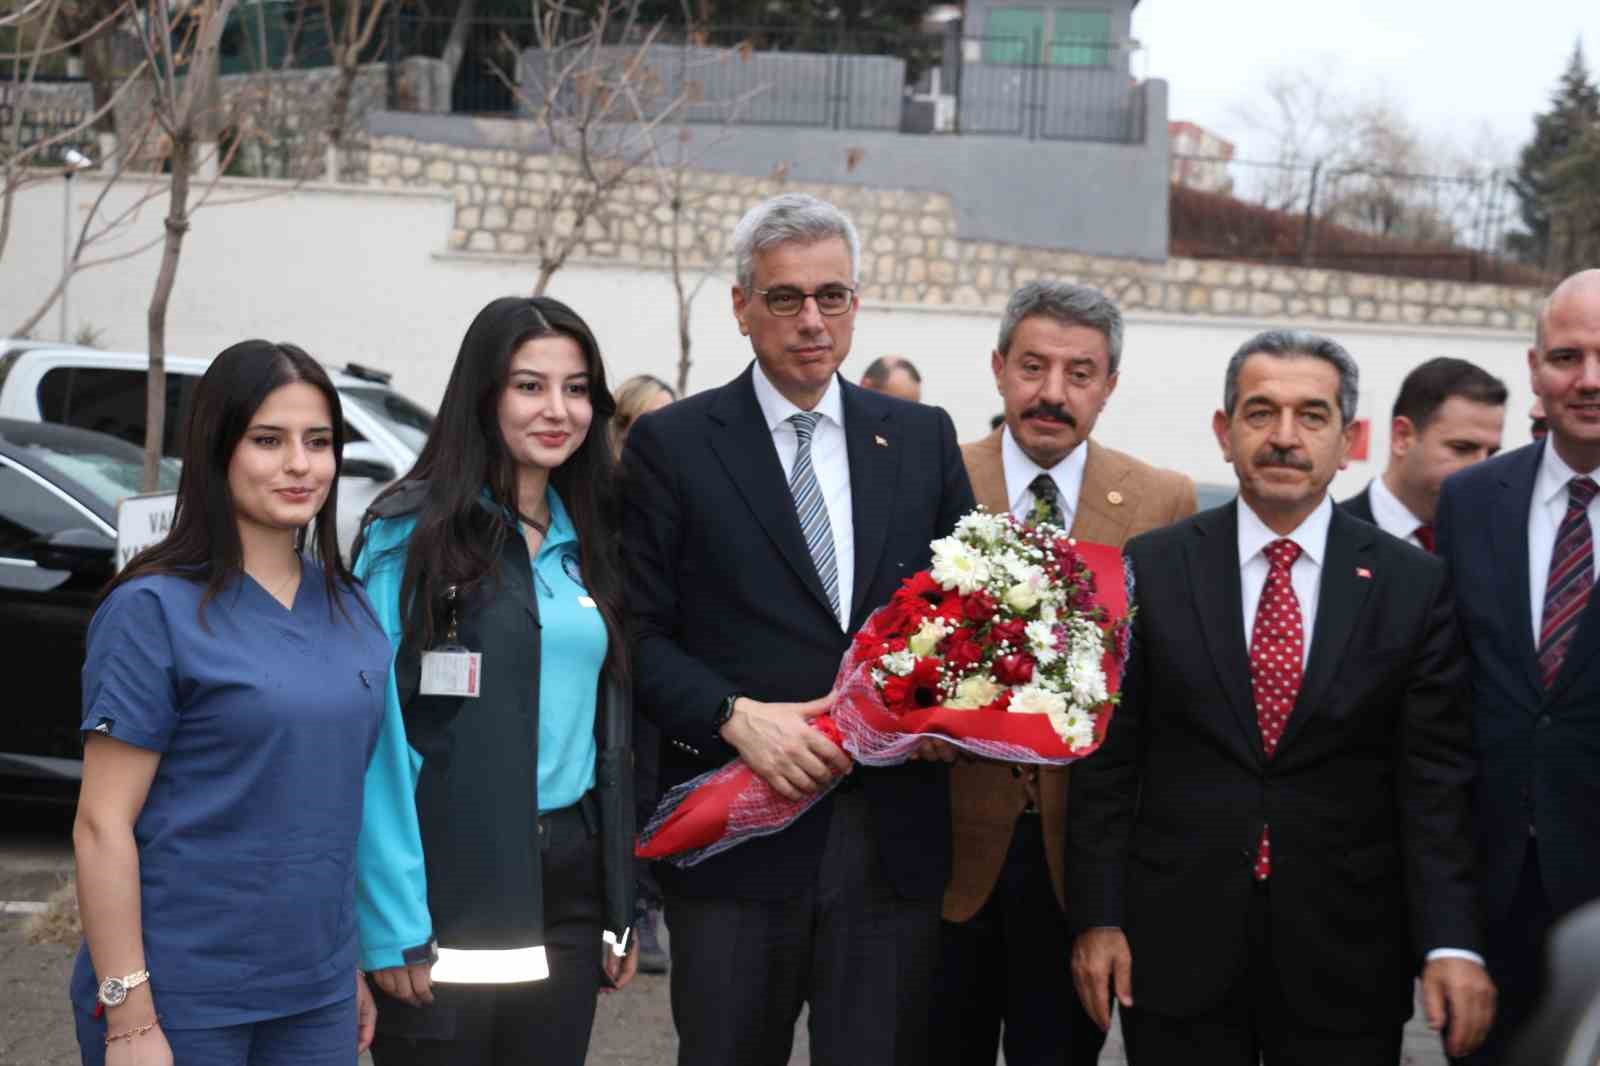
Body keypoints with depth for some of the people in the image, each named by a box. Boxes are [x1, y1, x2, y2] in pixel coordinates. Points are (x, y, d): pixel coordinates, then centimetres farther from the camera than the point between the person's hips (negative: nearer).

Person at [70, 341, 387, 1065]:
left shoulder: (348, 606, 7)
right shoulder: (155, 609, -10)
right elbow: (102, 825, -12)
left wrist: (356, 965, 11)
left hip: (318, 994, 5)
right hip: (183, 1004, -5)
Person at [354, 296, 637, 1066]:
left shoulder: (588, 542, 11)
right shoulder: (411, 531, -8)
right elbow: (377, 734, -12)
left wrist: (620, 905, 10)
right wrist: (393, 921, -18)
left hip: (567, 885, 6)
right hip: (450, 884, -5)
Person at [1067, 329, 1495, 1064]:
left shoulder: (1414, 585, 0)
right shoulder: (1150, 569, 1)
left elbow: (1435, 781, -4)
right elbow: (1106, 761, 2)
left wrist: (1452, 943, -13)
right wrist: (1097, 917, -3)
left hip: (1346, 956, 0)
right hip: (1178, 944, 0)